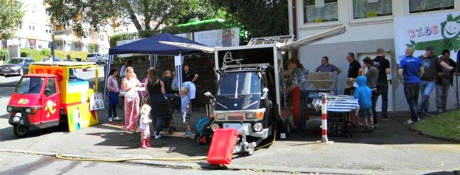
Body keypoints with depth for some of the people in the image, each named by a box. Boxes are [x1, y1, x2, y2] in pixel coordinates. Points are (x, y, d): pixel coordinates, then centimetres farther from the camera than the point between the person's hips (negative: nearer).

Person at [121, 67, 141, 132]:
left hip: (135, 96, 5)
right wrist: (131, 87, -12)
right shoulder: (124, 79, -1)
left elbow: (139, 85, 3)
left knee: (136, 112, 5)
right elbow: (124, 89, -9)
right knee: (128, 113, -3)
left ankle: (134, 127, 17)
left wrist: (135, 78, -2)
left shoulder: (134, 79, 12)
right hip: (128, 97, -5)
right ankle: (128, 128, 5)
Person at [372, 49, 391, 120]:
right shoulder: (385, 61, -6)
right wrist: (389, 71, 8)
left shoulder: (372, 61, 5)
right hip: (383, 83, -3)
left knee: (373, 100, 8)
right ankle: (384, 115, 6)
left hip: (374, 83, 3)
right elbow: (388, 71, -12)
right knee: (384, 100, 8)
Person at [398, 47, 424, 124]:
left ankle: (414, 119, 4)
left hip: (408, 83, -5)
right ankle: (416, 116, 25)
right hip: (417, 82, 5)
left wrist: (402, 81, -6)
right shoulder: (417, 60, 5)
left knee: (411, 101, 1)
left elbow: (399, 72, -20)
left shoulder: (403, 61, -10)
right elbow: (422, 71, 10)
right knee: (415, 101, 18)